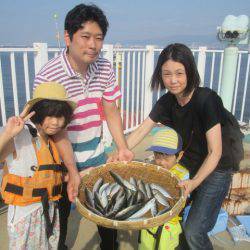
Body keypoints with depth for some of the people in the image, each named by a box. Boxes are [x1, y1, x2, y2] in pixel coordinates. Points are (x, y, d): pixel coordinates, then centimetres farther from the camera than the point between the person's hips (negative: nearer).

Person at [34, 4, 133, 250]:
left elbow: (111, 111, 0)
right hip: (62, 155, -4)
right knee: (61, 209, 15)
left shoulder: (105, 68, -7)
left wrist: (122, 148, -8)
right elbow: (57, 131, -21)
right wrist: (74, 172, -21)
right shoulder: (47, 77, -22)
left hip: (96, 152, 5)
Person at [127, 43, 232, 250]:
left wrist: (194, 182, -33)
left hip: (214, 172, -5)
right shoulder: (167, 101, -7)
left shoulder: (207, 99, -25)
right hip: (185, 166, 6)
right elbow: (140, 132, -4)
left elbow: (215, 152, -23)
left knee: (193, 232, -8)